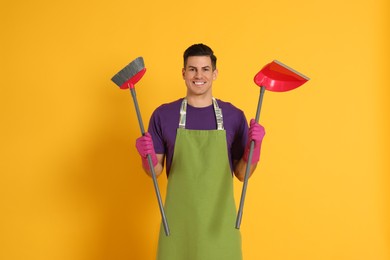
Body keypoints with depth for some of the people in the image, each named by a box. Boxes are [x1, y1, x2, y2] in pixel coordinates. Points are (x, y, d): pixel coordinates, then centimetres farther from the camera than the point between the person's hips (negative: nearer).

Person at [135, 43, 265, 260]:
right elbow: (155, 171, 3)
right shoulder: (163, 115, -2)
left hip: (219, 219, 1)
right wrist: (147, 156, -17)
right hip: (179, 219, 0)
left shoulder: (234, 116, -1)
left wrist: (254, 146, -13)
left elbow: (241, 174, 3)